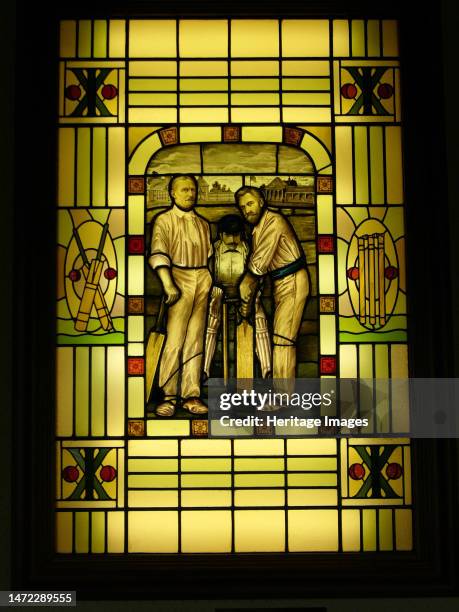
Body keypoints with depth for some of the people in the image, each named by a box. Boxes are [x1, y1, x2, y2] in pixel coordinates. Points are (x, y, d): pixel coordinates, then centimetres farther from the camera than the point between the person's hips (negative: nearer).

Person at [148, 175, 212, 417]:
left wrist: (212, 283, 10)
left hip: (203, 281, 5)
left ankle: (191, 395, 6)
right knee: (174, 340, -8)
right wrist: (168, 284, -26)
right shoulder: (164, 220, 0)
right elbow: (158, 253, -13)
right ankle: (169, 396, -3)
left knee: (195, 340, 4)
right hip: (179, 279, -5)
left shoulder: (203, 224, 18)